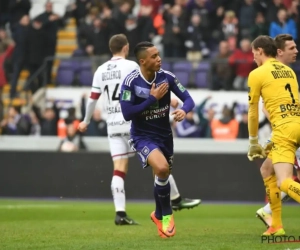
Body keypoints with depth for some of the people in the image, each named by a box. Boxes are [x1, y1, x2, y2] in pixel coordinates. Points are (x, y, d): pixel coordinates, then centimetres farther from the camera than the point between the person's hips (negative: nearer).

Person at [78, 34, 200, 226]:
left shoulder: (101, 71, 9)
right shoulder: (131, 66, -7)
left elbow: (93, 99, 12)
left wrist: (86, 122, 24)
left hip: (113, 124, 5)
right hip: (132, 121, -5)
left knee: (119, 169, 1)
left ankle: (120, 213, -9)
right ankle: (176, 199, 11)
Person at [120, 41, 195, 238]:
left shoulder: (166, 77, -8)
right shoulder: (131, 82, -18)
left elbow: (188, 99, -5)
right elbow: (127, 114, -20)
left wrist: (184, 110, -28)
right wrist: (153, 98, -23)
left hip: (165, 135, 5)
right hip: (143, 137, -5)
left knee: (163, 175, 16)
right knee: (162, 168, -28)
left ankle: (159, 215, 45)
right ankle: (167, 214, -5)